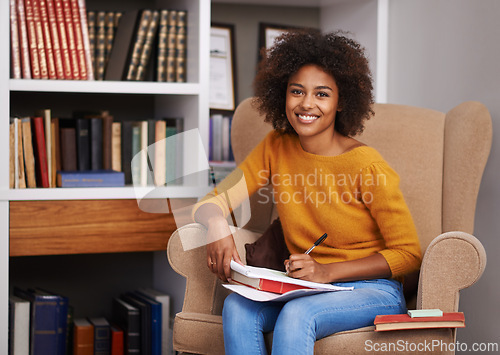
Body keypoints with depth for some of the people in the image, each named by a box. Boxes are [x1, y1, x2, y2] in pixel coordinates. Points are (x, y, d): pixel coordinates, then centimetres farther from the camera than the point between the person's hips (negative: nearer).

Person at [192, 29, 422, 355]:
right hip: (302, 289, 5)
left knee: (297, 314, -35)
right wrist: (216, 224, -24)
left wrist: (328, 272, -20)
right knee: (237, 308, -26)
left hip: (371, 290, -4)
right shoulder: (276, 149, 2)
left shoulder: (367, 166, -14)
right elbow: (214, 201, 2)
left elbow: (408, 254, -10)